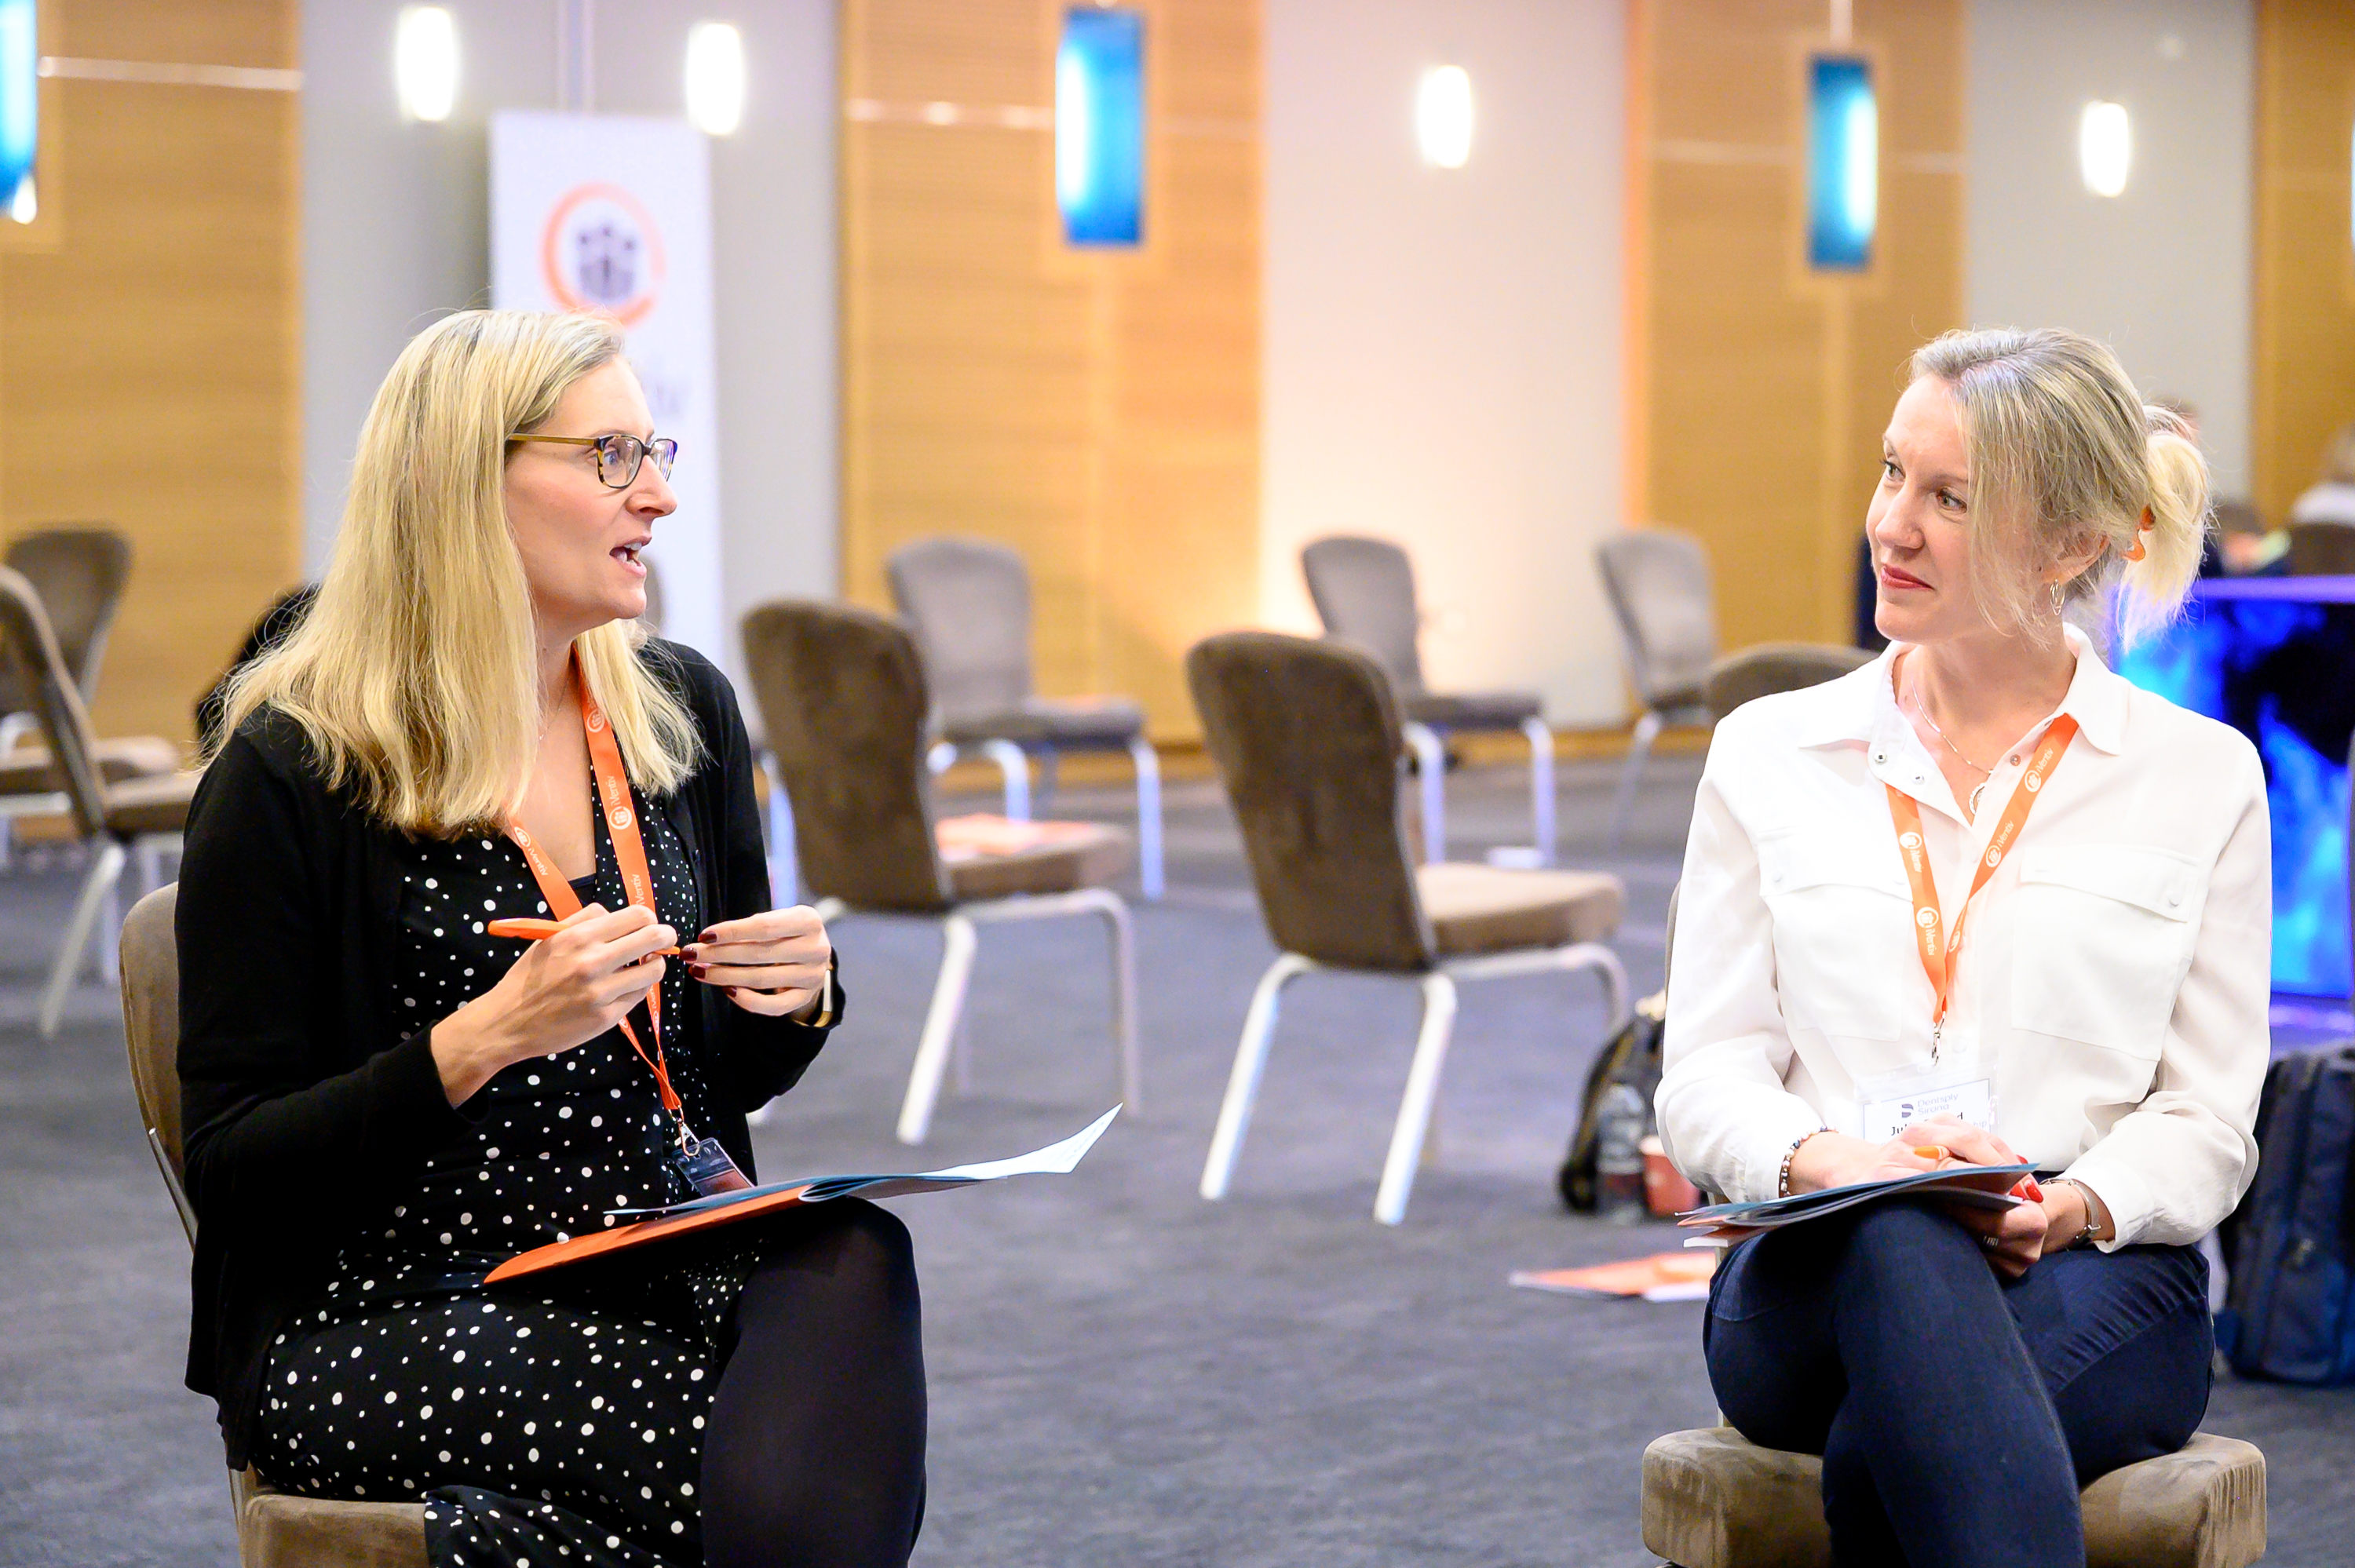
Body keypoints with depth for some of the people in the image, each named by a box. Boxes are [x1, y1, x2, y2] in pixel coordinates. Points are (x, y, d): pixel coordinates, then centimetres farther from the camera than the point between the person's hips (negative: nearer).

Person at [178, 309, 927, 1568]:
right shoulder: (290, 777, -6)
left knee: (851, 1261, -28)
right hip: (377, 1314, -6)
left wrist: (795, 998, -3)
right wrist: (488, 1037, -20)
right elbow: (231, 1166, -8)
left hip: (667, 1274, 6)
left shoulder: (683, 711, 10)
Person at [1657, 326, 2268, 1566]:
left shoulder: (2201, 777, 10)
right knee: (1900, 1242, -40)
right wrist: (1829, 1161, -16)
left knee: (1883, 1460, -38)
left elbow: (2210, 1116, 7)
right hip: (1808, 1280, 1)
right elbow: (1704, 1079, 7)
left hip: (2096, 1279, -1)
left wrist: (2077, 1205, -15)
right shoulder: (1770, 753, 13)